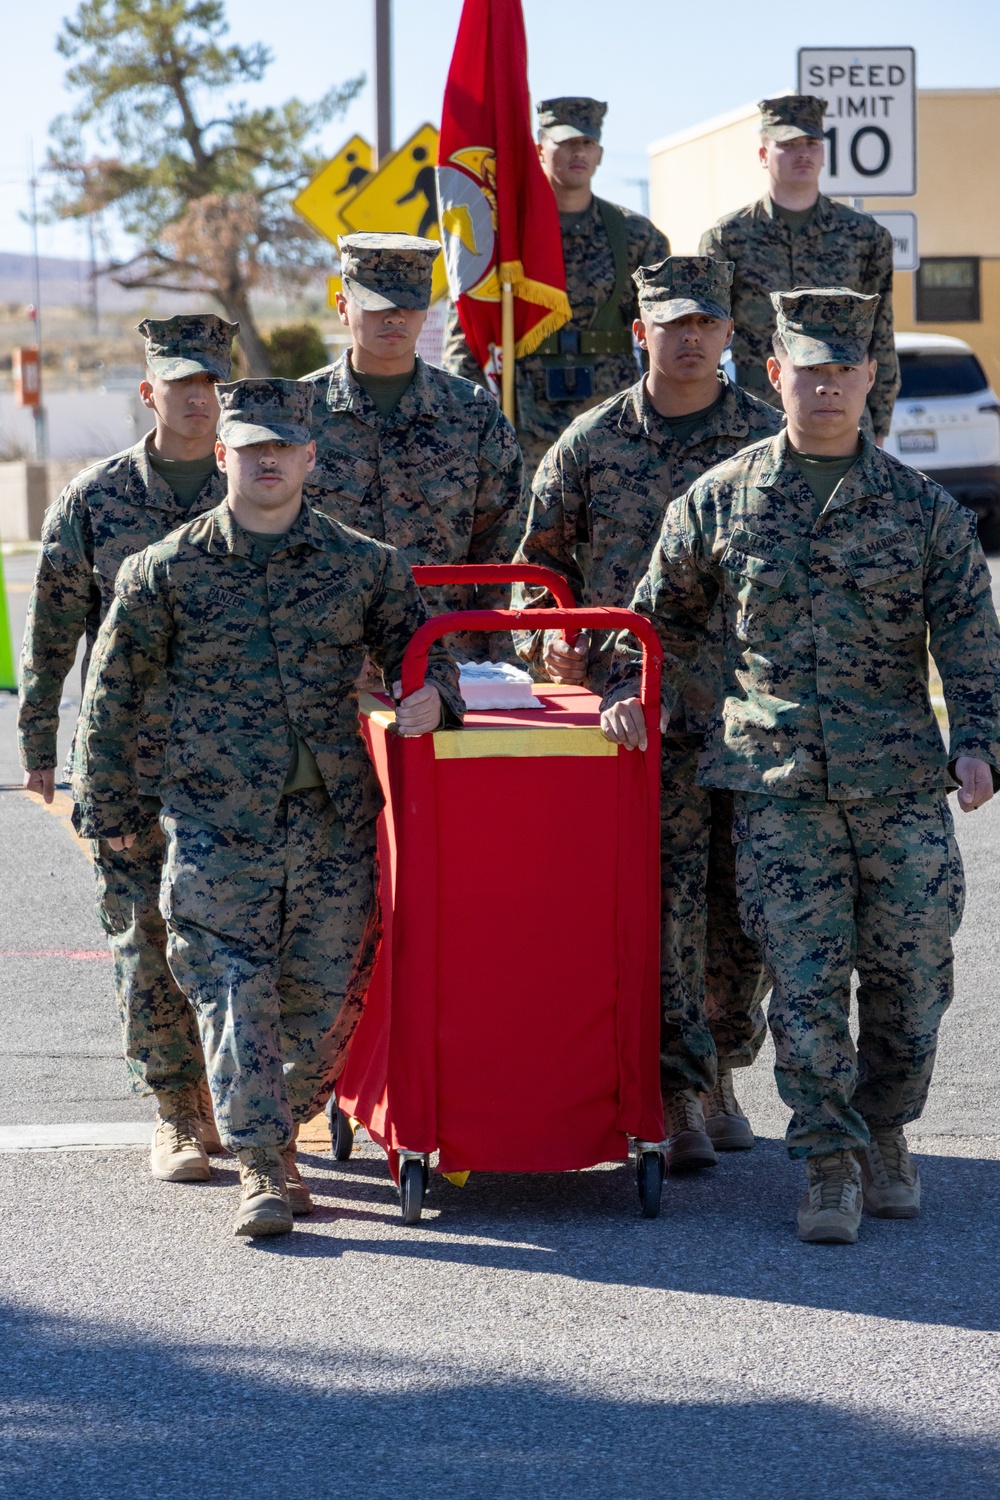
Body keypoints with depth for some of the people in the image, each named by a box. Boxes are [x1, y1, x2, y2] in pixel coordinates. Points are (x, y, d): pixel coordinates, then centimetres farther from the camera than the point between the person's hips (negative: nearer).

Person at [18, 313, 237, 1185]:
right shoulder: (94, 500, 1)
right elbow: (52, 633, 6)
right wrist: (39, 749, 5)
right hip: (130, 761, -1)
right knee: (146, 935, -1)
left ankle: (219, 1091, 19)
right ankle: (174, 1115, 8)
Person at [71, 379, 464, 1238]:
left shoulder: (365, 567, 7)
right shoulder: (168, 572, 2)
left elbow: (420, 650, 17)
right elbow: (114, 692, 9)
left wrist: (431, 696, -8)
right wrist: (108, 807, 12)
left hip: (335, 822, 2)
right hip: (217, 825, -2)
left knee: (323, 995, 6)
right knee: (234, 995, -9)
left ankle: (279, 1133, 28)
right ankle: (261, 1169, -5)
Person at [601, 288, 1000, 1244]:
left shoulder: (922, 506, 5)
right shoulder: (720, 500, 6)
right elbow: (664, 611, 19)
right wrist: (629, 692, 4)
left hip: (901, 780, 1)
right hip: (775, 782, -1)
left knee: (910, 969, 4)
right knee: (804, 976, -5)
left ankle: (885, 1135, 26)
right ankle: (830, 1165, 3)